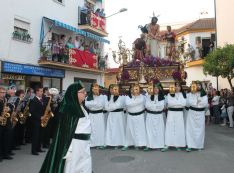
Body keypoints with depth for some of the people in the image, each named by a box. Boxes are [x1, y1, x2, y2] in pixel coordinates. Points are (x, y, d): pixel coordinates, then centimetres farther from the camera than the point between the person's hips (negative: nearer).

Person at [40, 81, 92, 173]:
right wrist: (68, 148, -19)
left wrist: (87, 142, 17)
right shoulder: (68, 108, -15)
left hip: (84, 143, 8)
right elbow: (66, 129, -18)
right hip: (74, 144, -8)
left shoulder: (81, 107, 10)